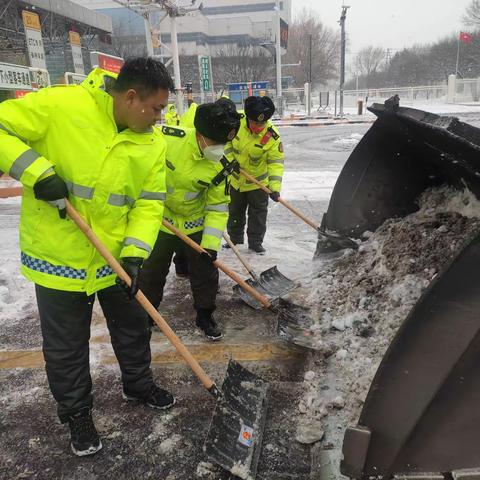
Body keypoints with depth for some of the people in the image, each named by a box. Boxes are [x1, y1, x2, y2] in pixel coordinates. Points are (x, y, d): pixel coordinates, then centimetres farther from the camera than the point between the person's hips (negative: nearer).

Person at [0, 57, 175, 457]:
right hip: (58, 257, -4)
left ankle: (138, 384, 49)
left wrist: (135, 253, -14)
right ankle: (77, 413, 38)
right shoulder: (59, 105, -20)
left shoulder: (153, 143, -5)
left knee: (133, 329, 21)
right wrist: (36, 171, -25)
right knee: (66, 347, 13)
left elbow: (150, 202, -4)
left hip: (117, 257, 5)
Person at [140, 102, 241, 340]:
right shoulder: (167, 139, -28)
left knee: (205, 270, 7)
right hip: (158, 218, -1)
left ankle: (205, 315, 28)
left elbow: (218, 206, -12)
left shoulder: (219, 166, -20)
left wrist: (211, 244, -17)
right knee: (151, 271, 12)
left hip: (195, 222, 1)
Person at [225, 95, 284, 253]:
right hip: (236, 178, 3)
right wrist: (230, 158, -16)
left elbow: (276, 162, -24)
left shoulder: (272, 136, -25)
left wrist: (275, 187, -33)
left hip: (258, 182, -2)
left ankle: (255, 242, 21)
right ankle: (235, 239, 34)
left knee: (258, 213, 5)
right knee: (235, 211, 16)